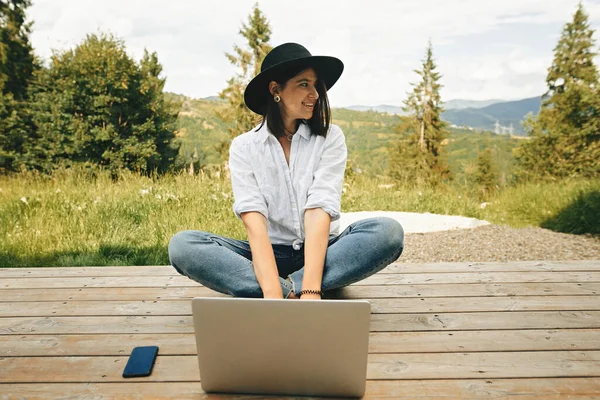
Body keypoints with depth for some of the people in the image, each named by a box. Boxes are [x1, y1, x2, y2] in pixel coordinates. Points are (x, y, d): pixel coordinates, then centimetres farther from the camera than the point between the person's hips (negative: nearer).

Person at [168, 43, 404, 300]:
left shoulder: (330, 138, -3)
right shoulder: (243, 147, -3)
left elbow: (319, 211, -16)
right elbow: (254, 219, -17)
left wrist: (311, 290, -30)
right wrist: (273, 292, -32)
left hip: (320, 252, 1)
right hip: (268, 254, 0)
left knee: (389, 231, -27)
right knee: (182, 244, -24)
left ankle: (288, 290, -27)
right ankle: (289, 294, -29)